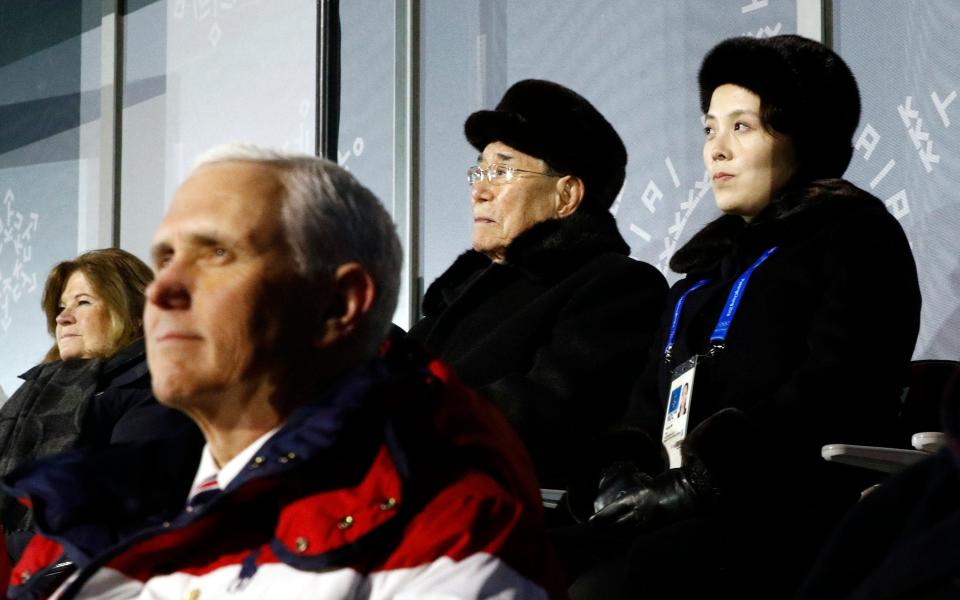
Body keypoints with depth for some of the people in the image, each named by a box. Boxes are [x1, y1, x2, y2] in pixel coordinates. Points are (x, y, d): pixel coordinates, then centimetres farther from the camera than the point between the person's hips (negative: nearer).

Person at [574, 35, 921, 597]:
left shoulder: (856, 234, 5)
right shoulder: (714, 256, 29)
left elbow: (836, 391, -10)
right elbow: (655, 391, 24)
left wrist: (702, 479, -17)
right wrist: (626, 472, 1)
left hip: (796, 516, -7)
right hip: (688, 517, 7)